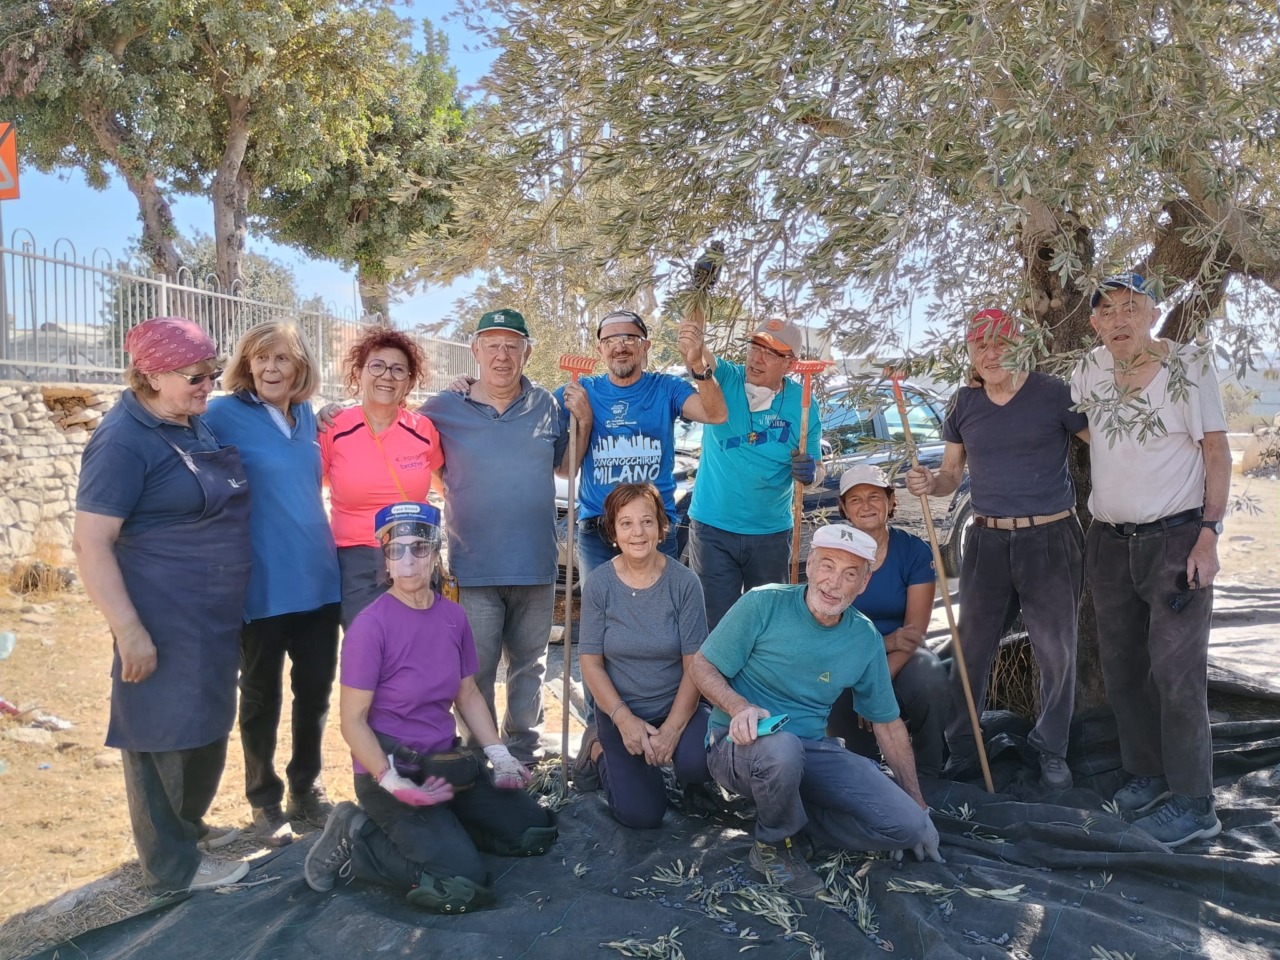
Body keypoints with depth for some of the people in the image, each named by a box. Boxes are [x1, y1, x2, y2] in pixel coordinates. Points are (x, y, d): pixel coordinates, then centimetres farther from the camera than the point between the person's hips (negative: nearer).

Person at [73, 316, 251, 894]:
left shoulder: (198, 426, 8)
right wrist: (129, 631, -23)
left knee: (206, 728, 20)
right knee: (164, 734, 6)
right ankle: (171, 865, 21)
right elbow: (90, 543, -20)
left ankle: (189, 827, 40)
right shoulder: (125, 440, -17)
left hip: (215, 615, 9)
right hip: (163, 618, -8)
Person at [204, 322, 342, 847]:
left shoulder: (306, 416, 8)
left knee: (315, 689, 14)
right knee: (262, 696, 11)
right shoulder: (223, 415, -10)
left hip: (318, 579, 5)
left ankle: (307, 789, 33)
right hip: (261, 584, -5)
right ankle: (264, 801, 28)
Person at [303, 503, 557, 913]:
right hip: (390, 771, -7)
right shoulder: (370, 625, -19)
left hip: (446, 762, 7)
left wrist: (499, 756, 1)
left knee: (535, 832, 6)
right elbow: (353, 719, -15)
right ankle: (356, 840, -1)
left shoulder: (453, 616, 0)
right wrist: (391, 782, -26)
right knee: (463, 887, -19)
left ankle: (437, 826, 16)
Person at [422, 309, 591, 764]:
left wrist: (583, 422, 0)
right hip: (473, 567, -2)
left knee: (529, 663, 15)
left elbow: (568, 467, 12)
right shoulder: (443, 409, -2)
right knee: (475, 670, 3)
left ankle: (523, 747, 32)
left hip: (536, 563, 3)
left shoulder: (546, 405, 5)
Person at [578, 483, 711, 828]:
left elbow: (695, 663, -10)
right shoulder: (598, 584, -8)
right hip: (620, 710, 0)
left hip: (677, 705, 0)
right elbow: (590, 662, -7)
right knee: (641, 814, -11)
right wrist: (624, 720, -17)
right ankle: (605, 755, 20)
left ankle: (674, 751, 8)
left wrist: (673, 727, -18)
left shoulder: (684, 583, -11)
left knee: (698, 763, -30)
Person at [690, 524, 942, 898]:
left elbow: (888, 723, 11)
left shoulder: (866, 639, 1)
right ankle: (773, 846, -9)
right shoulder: (764, 604, -12)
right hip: (742, 743, -4)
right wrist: (741, 708, -29)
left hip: (812, 750, 4)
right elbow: (702, 666, -8)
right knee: (781, 748, -41)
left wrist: (919, 808, 15)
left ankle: (790, 817, 7)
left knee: (905, 825, -12)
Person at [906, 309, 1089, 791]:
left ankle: (1052, 750, 25)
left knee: (1056, 651, 7)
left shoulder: (1054, 393, -6)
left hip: (1050, 539, -3)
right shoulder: (964, 404, 5)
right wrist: (929, 483, -10)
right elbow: (952, 473, 12)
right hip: (987, 540, 3)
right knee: (972, 647, 8)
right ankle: (961, 747, 21)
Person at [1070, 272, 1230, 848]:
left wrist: (1208, 535, -13)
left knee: (1175, 668, -7)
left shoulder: (1188, 366, -8)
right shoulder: (1091, 369, 5)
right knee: (1120, 665, 11)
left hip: (1175, 538, -5)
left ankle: (1194, 804, 4)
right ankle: (1146, 773, 27)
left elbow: (1218, 455, -8)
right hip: (1109, 541, 6)